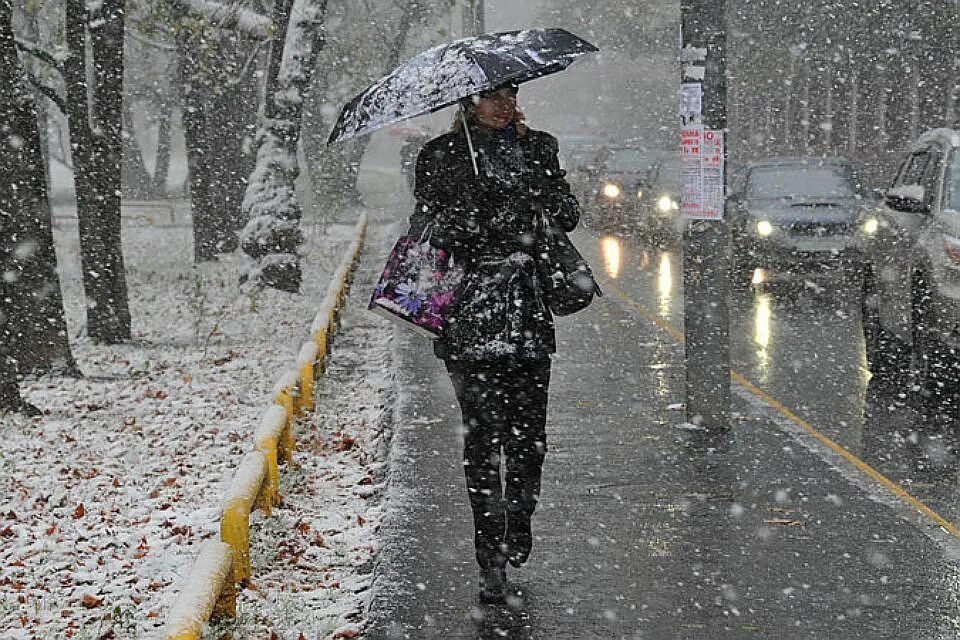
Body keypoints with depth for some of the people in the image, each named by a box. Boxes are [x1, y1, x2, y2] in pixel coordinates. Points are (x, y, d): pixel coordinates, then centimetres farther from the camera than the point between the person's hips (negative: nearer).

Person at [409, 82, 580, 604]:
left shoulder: (537, 148, 13)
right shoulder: (442, 156, 5)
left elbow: (568, 216, 8)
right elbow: (425, 226, 0)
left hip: (528, 312, 3)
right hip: (470, 315, -3)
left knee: (528, 433, 3)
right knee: (483, 436, -5)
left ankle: (518, 527, 28)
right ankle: (491, 561, 0)